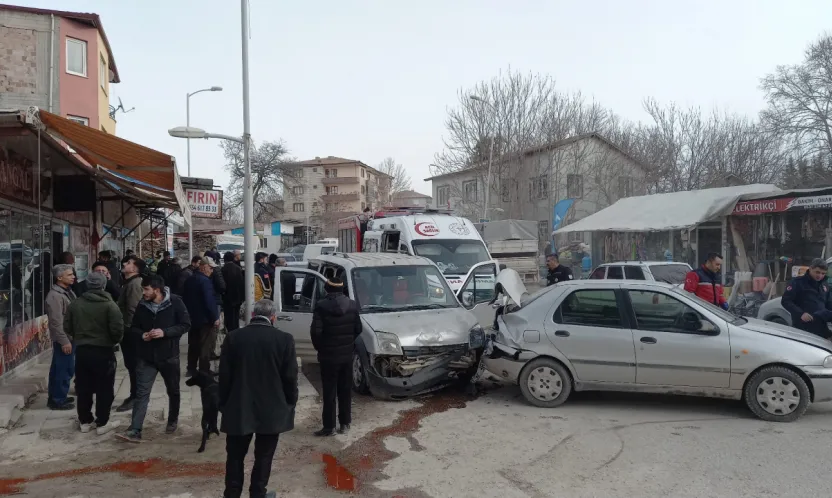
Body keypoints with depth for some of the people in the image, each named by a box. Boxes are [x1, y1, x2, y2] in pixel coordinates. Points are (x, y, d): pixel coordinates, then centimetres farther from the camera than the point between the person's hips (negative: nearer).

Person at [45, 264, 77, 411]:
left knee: (59, 369, 17)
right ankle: (58, 400, 5)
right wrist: (64, 341, -22)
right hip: (64, 339, -10)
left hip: (70, 337, 10)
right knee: (64, 369, -4)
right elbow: (56, 322, -22)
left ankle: (56, 396, 27)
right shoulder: (55, 295, -18)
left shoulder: (68, 292, 12)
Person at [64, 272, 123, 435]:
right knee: (105, 389, 5)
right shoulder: (109, 305, -13)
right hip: (103, 351, -5)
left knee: (83, 388, 14)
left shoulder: (76, 303, 2)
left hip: (81, 350, 5)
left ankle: (85, 421, 22)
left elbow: (67, 327, 7)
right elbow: (117, 329, -18)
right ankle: (102, 423, 10)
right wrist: (115, 341, 3)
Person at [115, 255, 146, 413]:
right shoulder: (129, 283, 14)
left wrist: (127, 328, -20)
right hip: (128, 330, 10)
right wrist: (124, 328, 16)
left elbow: (133, 309, -23)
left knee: (133, 364, -2)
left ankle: (135, 397, 6)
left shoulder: (134, 284, -18)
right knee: (131, 364, 15)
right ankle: (134, 395, 24)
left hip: (130, 331, -10)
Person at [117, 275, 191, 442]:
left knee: (173, 391, 15)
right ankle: (134, 430, -2)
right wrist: (141, 335, -13)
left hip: (169, 356, -2)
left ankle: (173, 421, 37)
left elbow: (185, 325, -12)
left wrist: (165, 332, -24)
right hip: (146, 357, 2)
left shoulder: (175, 302, -14)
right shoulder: (142, 306, -2)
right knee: (142, 393, -3)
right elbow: (133, 328, 10)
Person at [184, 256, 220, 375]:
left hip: (192, 318, 8)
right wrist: (215, 318, -17)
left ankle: (191, 369, 24)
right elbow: (209, 302, -24)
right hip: (205, 319, -8)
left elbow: (185, 298, 15)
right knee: (206, 347, -1)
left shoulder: (189, 280, 8)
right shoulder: (205, 281, -19)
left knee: (193, 345, 17)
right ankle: (204, 372, 0)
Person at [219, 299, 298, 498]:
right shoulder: (284, 339, -9)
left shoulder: (233, 337, -4)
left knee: (235, 456, 14)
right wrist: (290, 403, 8)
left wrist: (223, 404, 11)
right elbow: (290, 377, -5)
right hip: (271, 410, -1)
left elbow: (224, 376, 0)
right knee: (264, 456, 10)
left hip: (239, 408, 1)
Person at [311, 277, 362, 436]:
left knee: (329, 392, 3)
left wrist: (319, 347, 1)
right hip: (347, 355, 4)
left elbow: (316, 331, -17)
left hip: (328, 356, -4)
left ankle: (329, 426, 7)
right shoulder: (352, 305, 1)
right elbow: (358, 329, 4)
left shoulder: (322, 306, -14)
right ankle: (345, 424, 19)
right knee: (345, 391, 13)